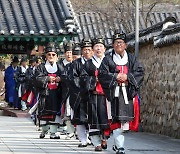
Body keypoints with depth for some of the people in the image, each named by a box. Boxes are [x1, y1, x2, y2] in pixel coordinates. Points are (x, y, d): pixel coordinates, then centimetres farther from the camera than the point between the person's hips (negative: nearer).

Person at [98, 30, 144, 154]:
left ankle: (118, 142, 24)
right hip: (114, 92, -3)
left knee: (125, 118, 6)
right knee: (116, 118, -12)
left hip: (128, 92, 3)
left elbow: (140, 72, 4)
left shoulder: (131, 58, 13)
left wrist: (127, 76, -10)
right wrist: (115, 76, -13)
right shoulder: (108, 59, 6)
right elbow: (102, 74, -3)